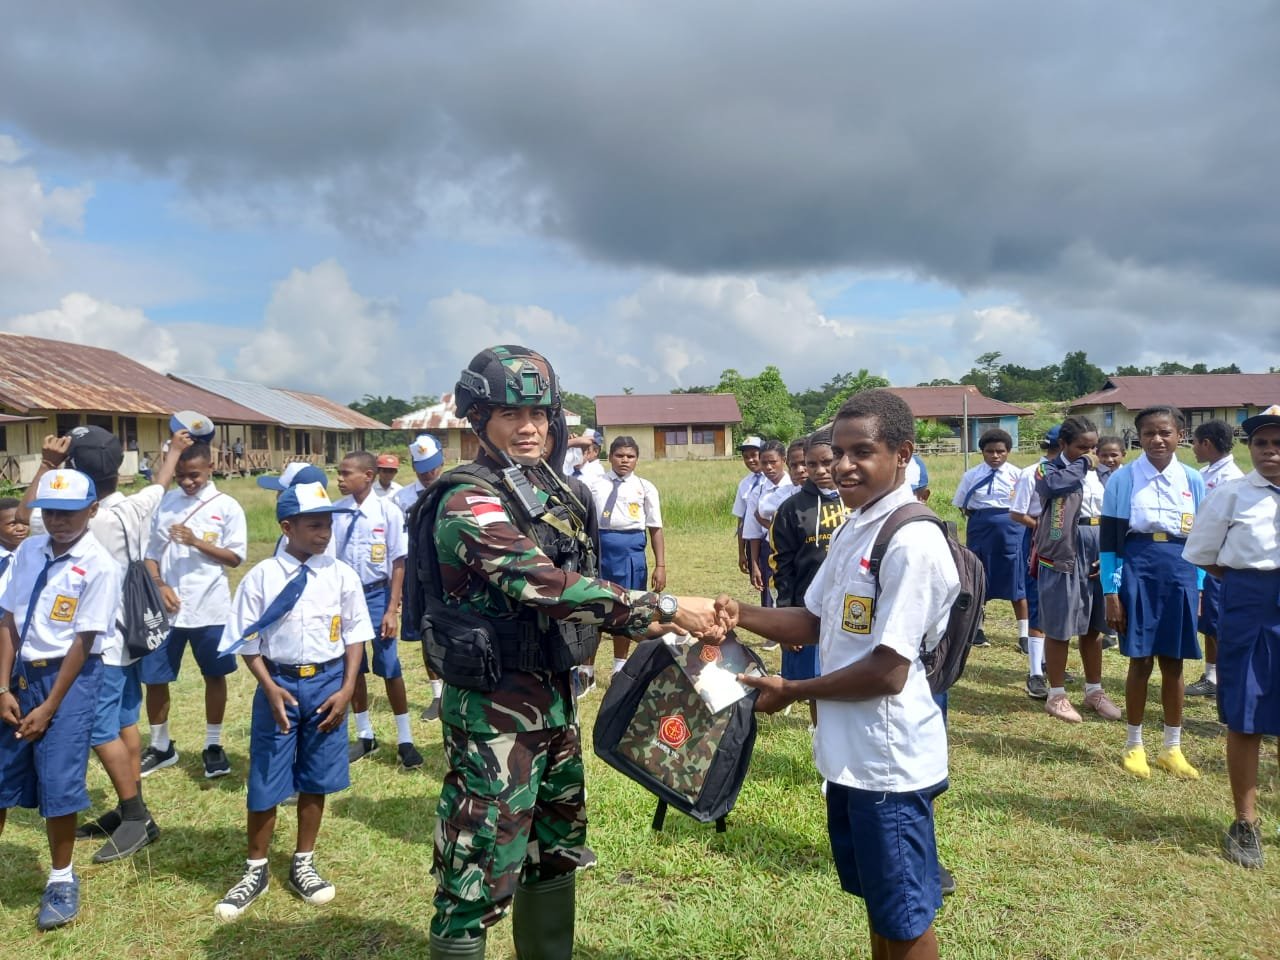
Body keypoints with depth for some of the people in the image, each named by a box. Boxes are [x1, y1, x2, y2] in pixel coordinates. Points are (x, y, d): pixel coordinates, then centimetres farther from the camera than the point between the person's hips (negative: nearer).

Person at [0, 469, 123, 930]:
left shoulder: (99, 565, -15)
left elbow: (83, 642, -14)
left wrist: (49, 708, -12)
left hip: (71, 676, -5)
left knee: (58, 782, -1)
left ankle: (62, 879, 21)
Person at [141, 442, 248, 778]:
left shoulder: (227, 507, -3)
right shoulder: (164, 503, 5)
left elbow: (236, 557, -6)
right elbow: (150, 553, 7)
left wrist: (196, 542, -16)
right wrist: (159, 585, -8)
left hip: (209, 608, -2)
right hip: (166, 608, 2)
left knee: (214, 675, 8)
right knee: (153, 677, 7)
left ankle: (213, 745, 24)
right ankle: (161, 746, 27)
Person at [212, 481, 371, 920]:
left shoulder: (342, 576, -4)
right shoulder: (261, 577, -8)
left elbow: (354, 635, 2)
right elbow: (248, 642, -3)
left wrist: (347, 689, -4)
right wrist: (271, 688, -13)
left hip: (327, 682, 1)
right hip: (279, 683, -1)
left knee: (316, 780, 12)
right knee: (265, 783, 8)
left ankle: (303, 864, 32)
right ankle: (256, 870, 29)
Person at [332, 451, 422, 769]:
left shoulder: (388, 511, -11)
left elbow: (398, 562, -8)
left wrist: (392, 610, -10)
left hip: (377, 594, -3)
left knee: (389, 668, 3)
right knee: (352, 668, 14)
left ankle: (405, 740, 17)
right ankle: (365, 735, 31)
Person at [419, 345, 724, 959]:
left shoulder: (552, 492, 7)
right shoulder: (469, 502, -19)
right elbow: (548, 586, -30)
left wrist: (657, 627, 0)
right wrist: (666, 606, -30)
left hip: (554, 695, 9)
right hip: (494, 707, -8)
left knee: (555, 850, 22)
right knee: (479, 872, 2)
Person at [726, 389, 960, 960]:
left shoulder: (910, 543, -23)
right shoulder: (852, 530, 7)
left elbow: (888, 672, -24)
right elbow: (817, 623, 14)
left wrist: (791, 692, -13)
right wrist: (743, 615, -3)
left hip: (889, 759, -9)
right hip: (848, 751, 9)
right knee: (876, 900, 25)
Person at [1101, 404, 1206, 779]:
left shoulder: (1193, 480, 6)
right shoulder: (1123, 479, -3)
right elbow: (1109, 538, -3)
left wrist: (1198, 587, 7)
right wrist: (1111, 592, -7)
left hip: (1180, 575, 3)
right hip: (1137, 571, -3)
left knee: (1173, 662, 9)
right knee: (1141, 661, 2)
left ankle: (1172, 748, 23)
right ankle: (1134, 745, 18)